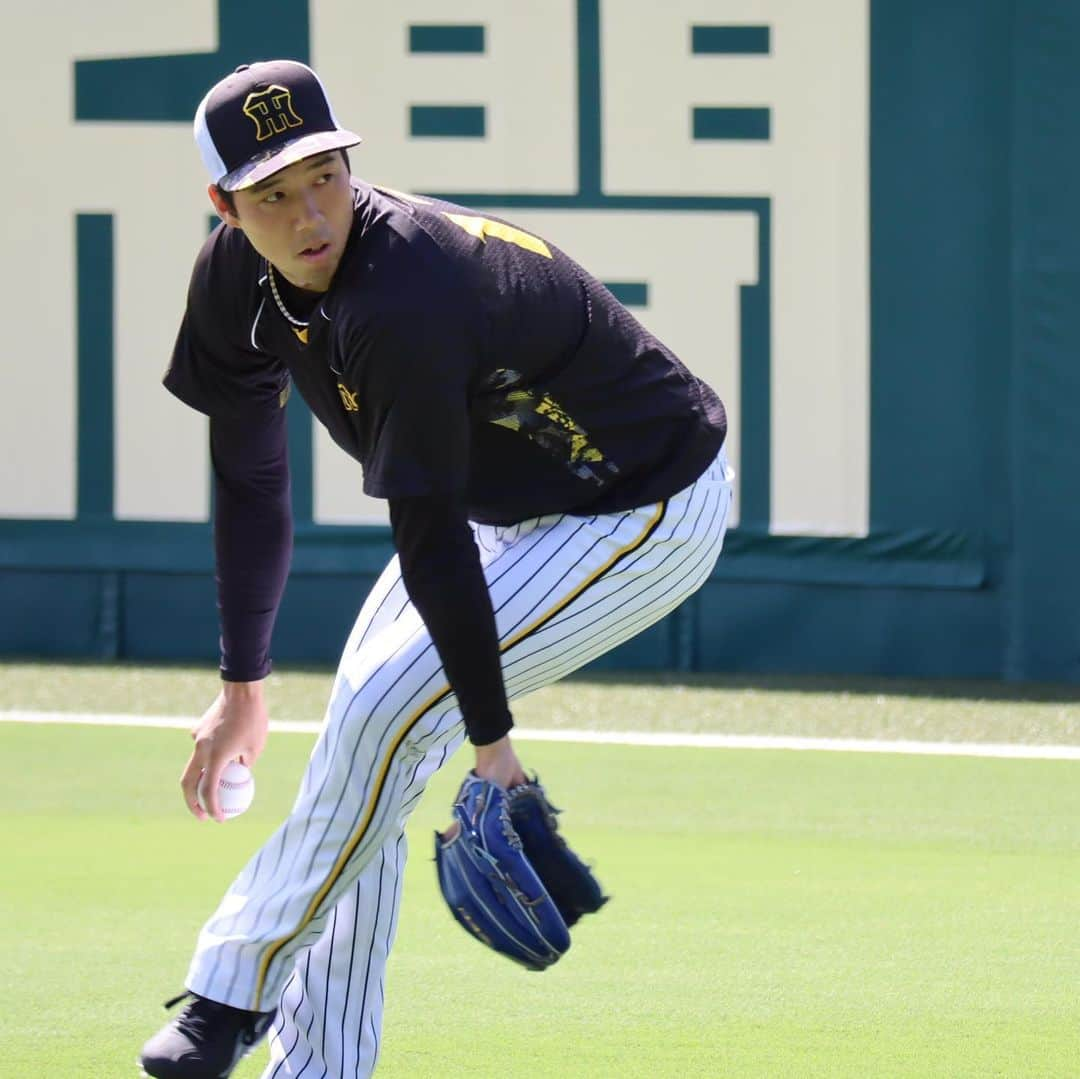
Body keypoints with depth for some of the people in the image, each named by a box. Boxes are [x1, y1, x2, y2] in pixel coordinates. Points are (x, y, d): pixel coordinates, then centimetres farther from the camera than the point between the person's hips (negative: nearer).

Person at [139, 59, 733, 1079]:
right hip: (514, 498, 9)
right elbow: (251, 482, 2)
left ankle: (237, 987, 0)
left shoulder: (404, 303, -37)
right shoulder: (240, 274, -11)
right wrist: (242, 682, 4)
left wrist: (491, 738, -27)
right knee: (365, 718, 7)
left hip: (650, 515, -9)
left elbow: (432, 543, -33)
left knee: (389, 707, -17)